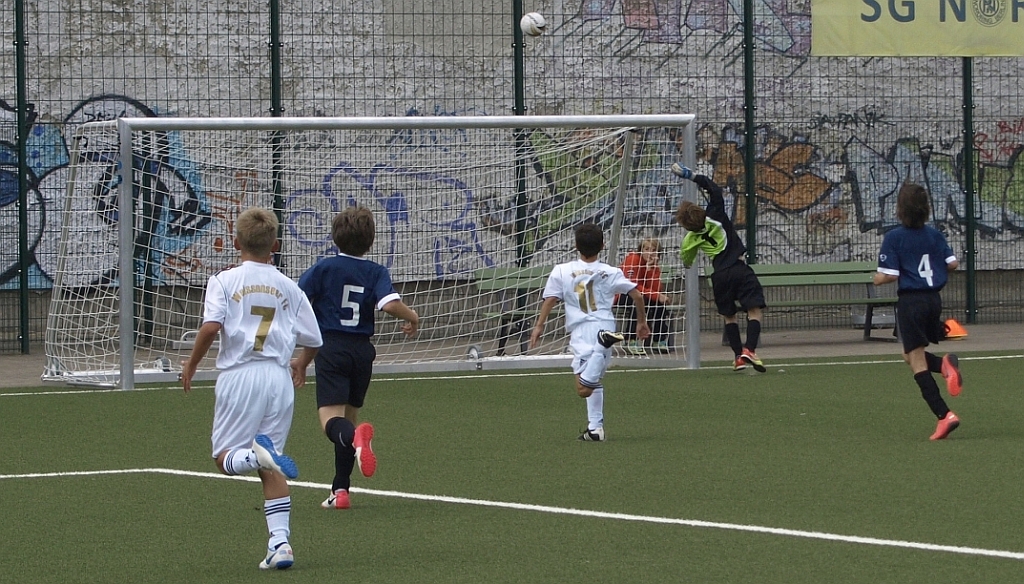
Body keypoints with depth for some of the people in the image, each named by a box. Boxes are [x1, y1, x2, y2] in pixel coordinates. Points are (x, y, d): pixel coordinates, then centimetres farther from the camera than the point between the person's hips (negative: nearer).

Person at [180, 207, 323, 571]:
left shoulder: (225, 281, 1)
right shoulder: (288, 287, 10)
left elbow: (211, 326, -14)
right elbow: (312, 340, 12)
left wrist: (191, 365, -1)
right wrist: (301, 365, 33)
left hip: (240, 374, -3)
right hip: (279, 377, 3)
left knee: (225, 458, 5)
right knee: (271, 470, 9)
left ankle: (256, 454, -29)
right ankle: (280, 541, -2)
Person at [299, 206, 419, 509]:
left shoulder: (324, 268, -2)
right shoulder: (376, 272, 2)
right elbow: (390, 304, -15)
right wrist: (412, 317, 5)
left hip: (331, 349, -3)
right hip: (362, 349, 3)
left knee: (331, 420, -13)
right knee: (349, 416, 17)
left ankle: (355, 437, -49)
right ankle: (341, 490, 16)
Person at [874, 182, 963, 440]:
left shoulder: (894, 238, -11)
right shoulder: (934, 235, 4)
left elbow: (887, 276, -15)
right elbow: (952, 263, 5)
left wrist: (877, 278, 7)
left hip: (911, 301, -6)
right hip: (934, 298, 6)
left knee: (917, 361, -2)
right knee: (912, 356, 23)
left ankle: (944, 415, -13)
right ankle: (945, 364, -8)